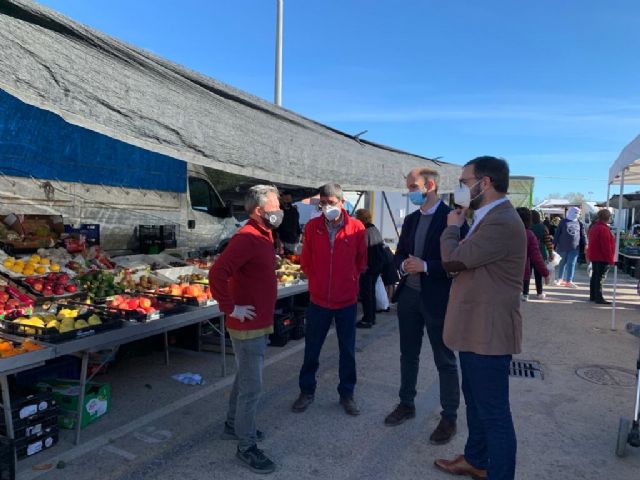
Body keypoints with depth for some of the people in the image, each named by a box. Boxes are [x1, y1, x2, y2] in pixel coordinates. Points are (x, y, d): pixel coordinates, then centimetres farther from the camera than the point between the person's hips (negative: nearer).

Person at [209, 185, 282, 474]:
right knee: (252, 387, 1)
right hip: (248, 326, -10)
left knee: (245, 379, 22)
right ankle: (246, 446, 16)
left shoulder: (263, 235, 10)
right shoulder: (247, 238, -22)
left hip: (259, 324, 10)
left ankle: (234, 425, 39)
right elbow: (217, 273, -32)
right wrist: (230, 308, -24)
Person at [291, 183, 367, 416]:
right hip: (319, 299, 1)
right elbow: (305, 261, 7)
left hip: (347, 300, -1)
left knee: (348, 350, 12)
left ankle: (347, 394, 30)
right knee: (311, 349, 12)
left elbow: (361, 261, 6)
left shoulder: (357, 228, -9)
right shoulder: (312, 227, -6)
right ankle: (307, 391, 31)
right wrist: (317, 280, 9)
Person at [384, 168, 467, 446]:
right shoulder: (410, 220, 10)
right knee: (408, 355, 18)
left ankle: (449, 418, 23)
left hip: (437, 299, -6)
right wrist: (404, 264, -8)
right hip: (409, 295, 7)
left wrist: (425, 266, -22)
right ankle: (406, 404, 35)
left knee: (445, 361, 8)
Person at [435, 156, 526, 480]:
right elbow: (461, 261, 17)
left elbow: (453, 259, -21)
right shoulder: (491, 218, 14)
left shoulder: (502, 223, -22)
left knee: (494, 412, 2)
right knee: (475, 400, 24)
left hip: (488, 332, -11)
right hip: (476, 328, 11)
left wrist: (452, 226, -5)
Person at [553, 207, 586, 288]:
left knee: (572, 264, -1)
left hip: (574, 247, 2)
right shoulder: (563, 221, -1)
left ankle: (569, 281, 4)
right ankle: (560, 279, 24)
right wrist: (554, 244, -4)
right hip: (563, 247, -2)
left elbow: (582, 234, 10)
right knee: (562, 263, 9)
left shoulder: (579, 222, 8)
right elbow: (557, 233, -1)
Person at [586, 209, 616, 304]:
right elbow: (606, 246, -21)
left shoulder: (594, 227, 11)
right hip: (602, 258, -10)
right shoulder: (603, 229, -20)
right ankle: (599, 298, -3)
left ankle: (593, 296, 21)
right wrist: (610, 259, -15)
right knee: (600, 277, -6)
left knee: (595, 276, 14)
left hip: (594, 257, 10)